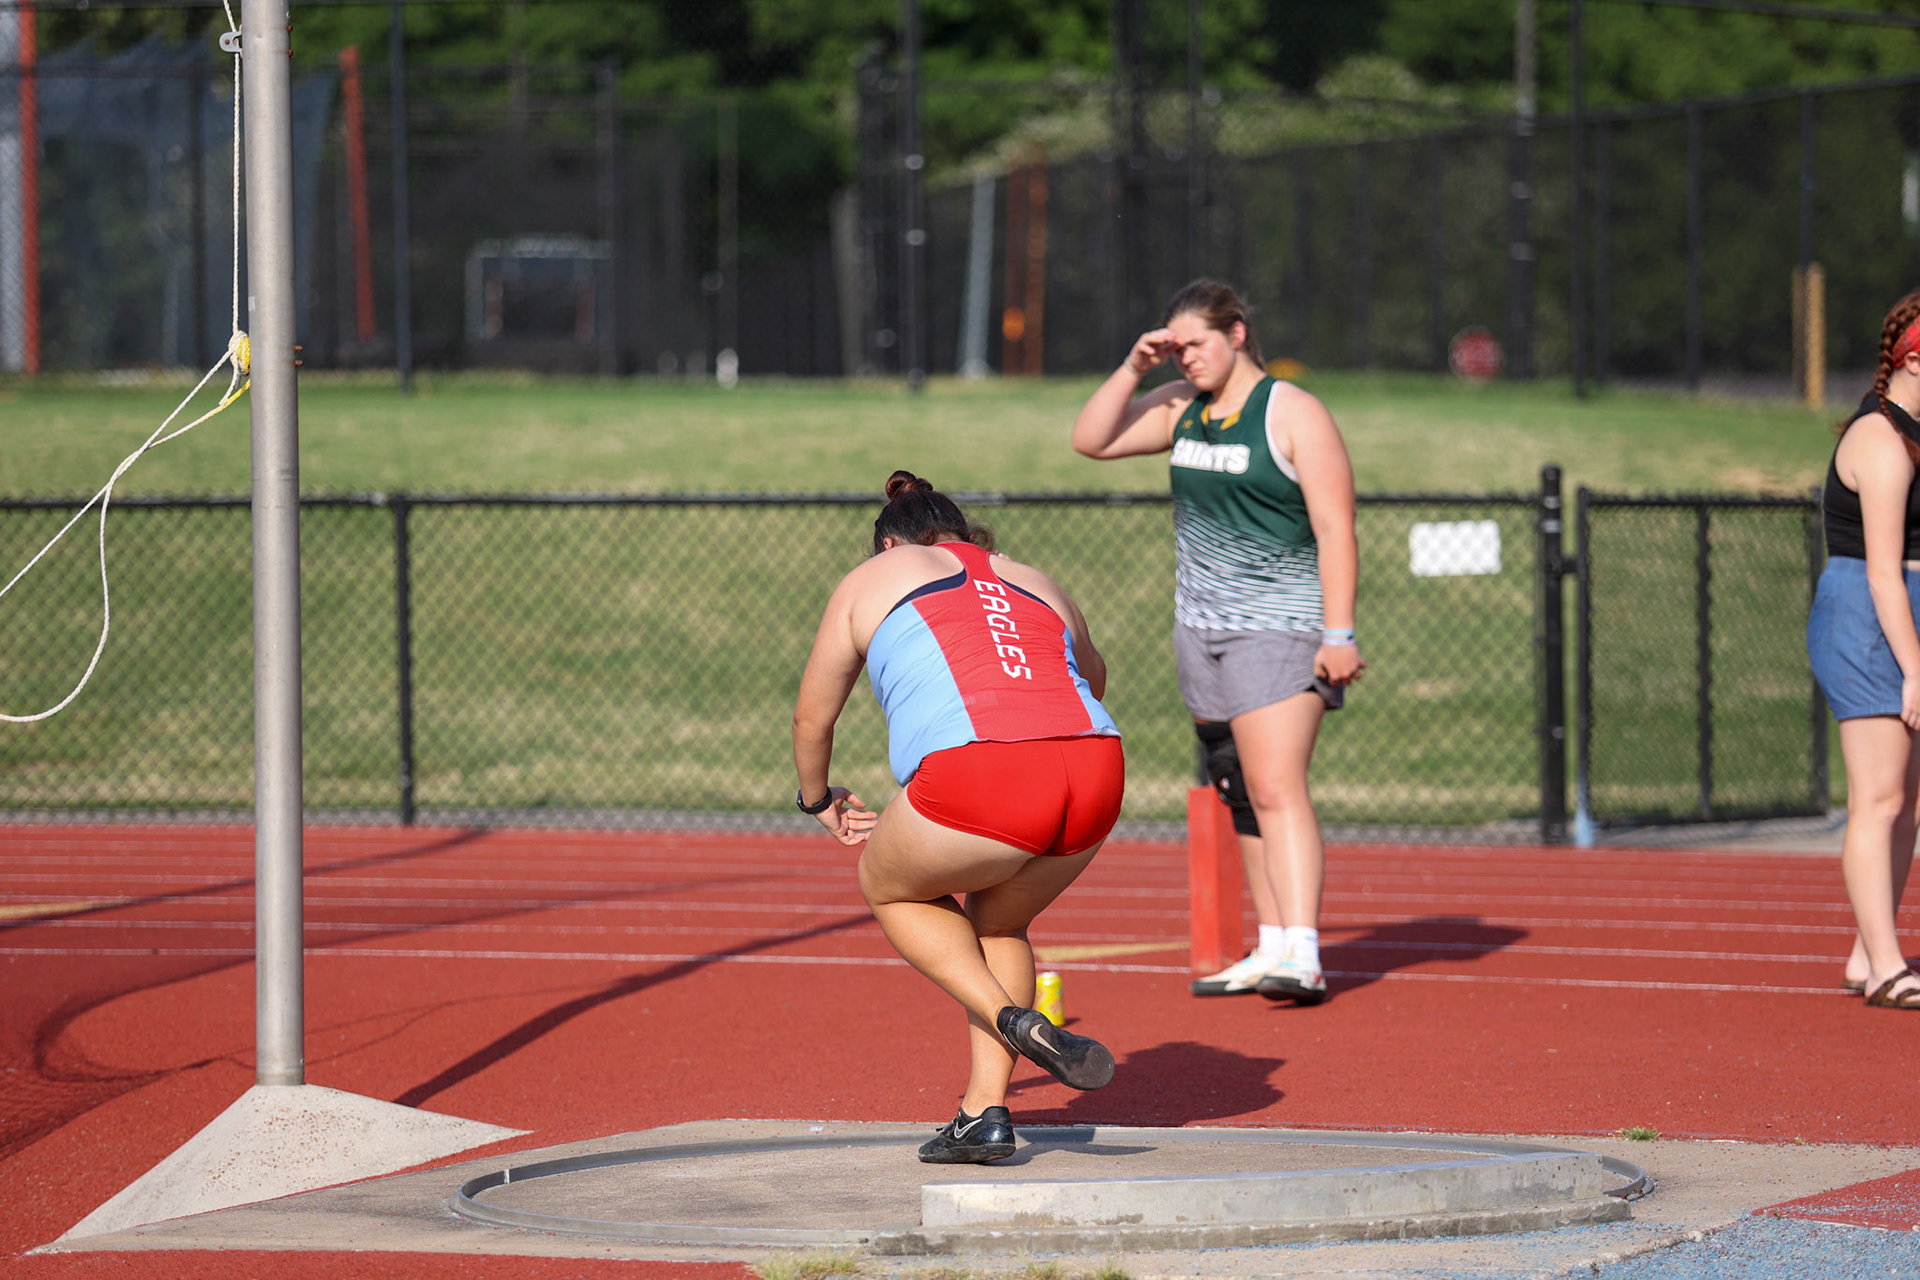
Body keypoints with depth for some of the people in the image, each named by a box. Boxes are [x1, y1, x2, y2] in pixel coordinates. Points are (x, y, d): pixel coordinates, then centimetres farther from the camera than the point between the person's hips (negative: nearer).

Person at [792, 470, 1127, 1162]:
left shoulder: (871, 581, 24)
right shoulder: (1037, 586, 33)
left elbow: (812, 716, 33)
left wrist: (819, 802, 52)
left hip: (978, 778, -4)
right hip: (1096, 768, 4)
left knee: (890, 889, 25)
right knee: (996, 921, 30)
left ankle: (1016, 1021, 5)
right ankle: (985, 1113, 22)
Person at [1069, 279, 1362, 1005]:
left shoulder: (1294, 415, -10)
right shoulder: (1182, 407, 11)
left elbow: (1335, 528, -13)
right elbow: (1091, 440, 12)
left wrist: (1339, 635, -18)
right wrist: (1133, 370, -1)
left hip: (1280, 628, -7)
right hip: (1201, 630, 7)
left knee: (1275, 789, -18)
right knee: (1240, 798, 8)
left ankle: (1301, 957, -25)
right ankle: (1271, 949, 13)